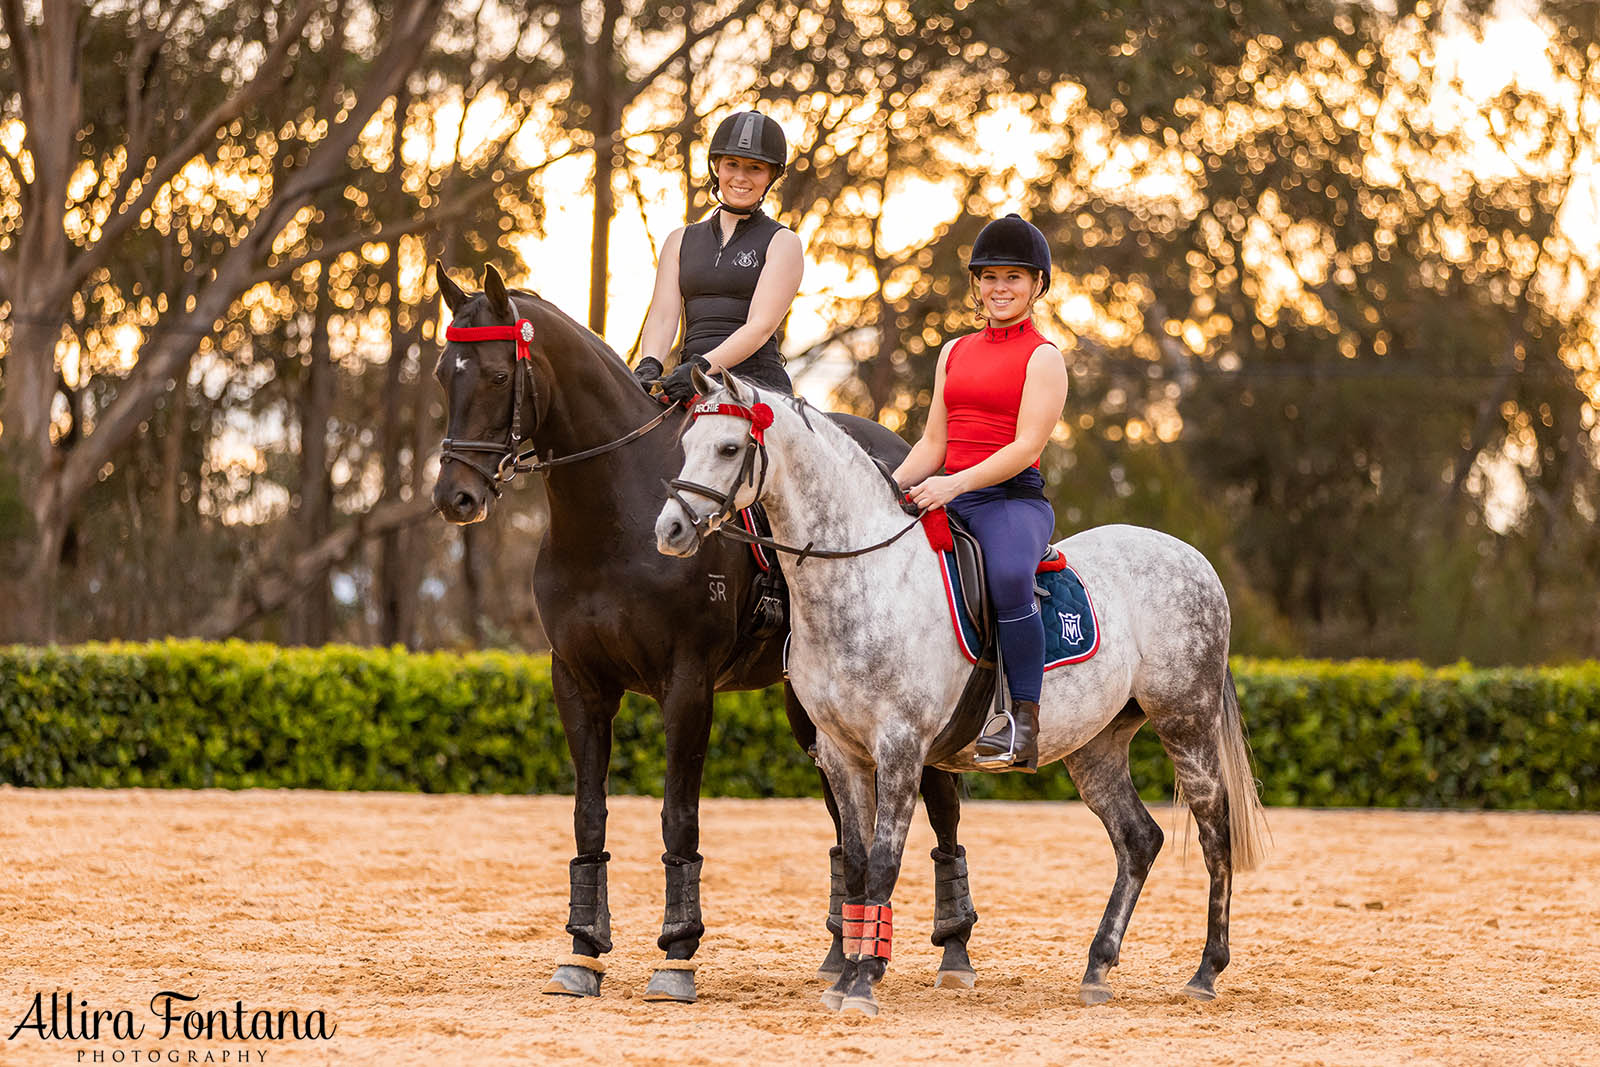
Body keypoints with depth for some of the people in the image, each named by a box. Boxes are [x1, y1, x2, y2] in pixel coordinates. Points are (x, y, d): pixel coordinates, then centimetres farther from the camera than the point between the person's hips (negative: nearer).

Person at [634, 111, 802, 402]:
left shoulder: (782, 242, 7)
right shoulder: (681, 241, 21)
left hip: (758, 381, -4)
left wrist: (703, 365, -21)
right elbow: (662, 316, 9)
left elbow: (761, 326, -6)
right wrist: (649, 365, -13)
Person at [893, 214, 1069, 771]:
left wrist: (954, 484, -24)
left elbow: (1025, 447, -12)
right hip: (948, 499, 7)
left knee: (1009, 575, -38)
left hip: (1014, 499, -7)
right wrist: (886, 488, 0)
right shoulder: (955, 353, 19)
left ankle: (1024, 724, -35)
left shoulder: (1043, 358, 0)